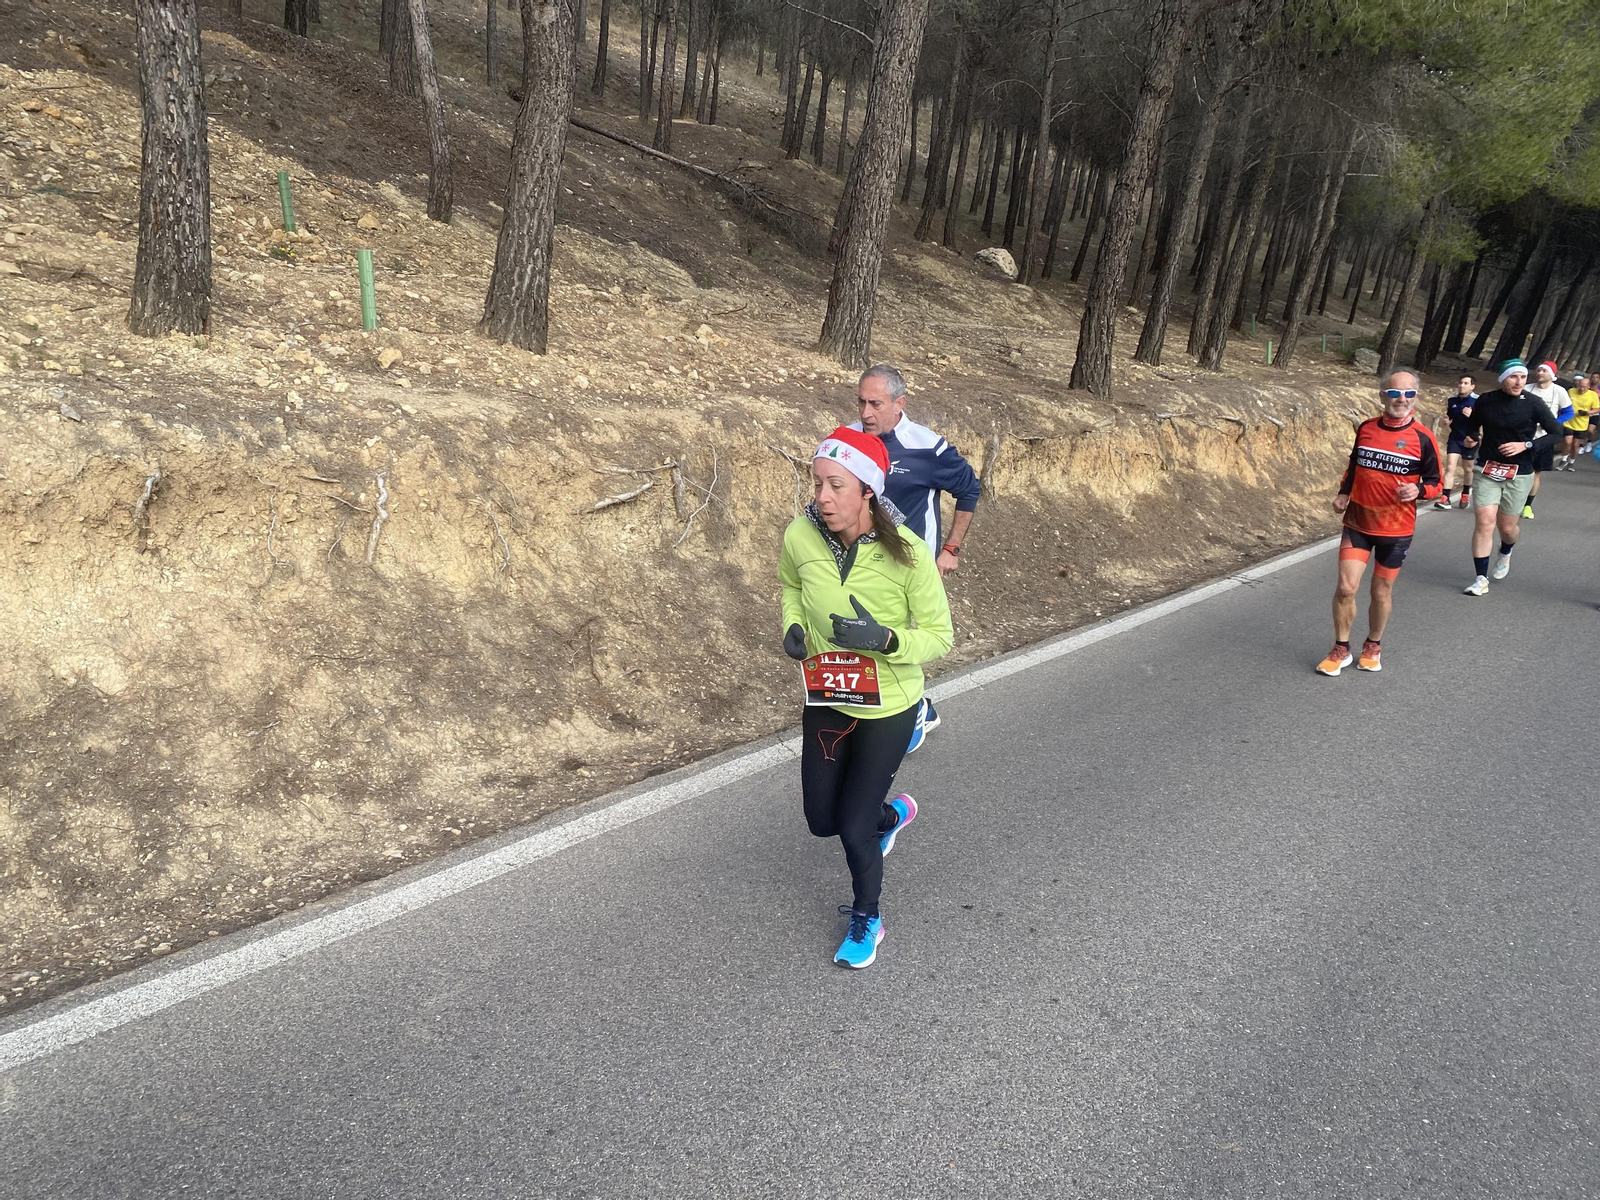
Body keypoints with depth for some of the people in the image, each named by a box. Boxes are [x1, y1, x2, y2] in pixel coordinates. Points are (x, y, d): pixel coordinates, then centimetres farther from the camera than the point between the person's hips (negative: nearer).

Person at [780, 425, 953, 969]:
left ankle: (866, 920, 34)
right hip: (827, 700, 4)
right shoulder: (800, 537, -17)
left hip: (888, 708, -4)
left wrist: (885, 638, -34)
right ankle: (892, 813, 52)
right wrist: (793, 626, -13)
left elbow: (939, 637, -15)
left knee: (854, 829, 1)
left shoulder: (907, 554, -27)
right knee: (822, 820, 16)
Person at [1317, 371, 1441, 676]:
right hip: (1357, 523, 2)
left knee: (1382, 590, 10)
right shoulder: (1366, 429, 0)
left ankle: (1373, 646, 33)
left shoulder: (1423, 439, -8)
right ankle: (1341, 649, 12)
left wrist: (1418, 490, -23)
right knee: (1346, 587, -6)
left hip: (1396, 529, -2)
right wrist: (1343, 494, 2)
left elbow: (1434, 483, -2)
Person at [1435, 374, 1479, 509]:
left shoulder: (1478, 401, -12)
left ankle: (1466, 494, 36)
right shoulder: (1452, 400, 1)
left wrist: (1471, 415, -28)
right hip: (1454, 438, 3)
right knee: (1450, 467, -8)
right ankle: (1445, 499, -13)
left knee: (1467, 469, 15)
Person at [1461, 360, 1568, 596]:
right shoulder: (1486, 400, -4)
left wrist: (1526, 445, -17)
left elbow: (1556, 433, -4)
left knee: (1507, 526, 9)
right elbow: (1473, 424, 15)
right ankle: (1481, 578, 0)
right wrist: (1472, 437, -6)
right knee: (1484, 522, -9)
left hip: (1518, 474, -1)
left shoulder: (1533, 404, -9)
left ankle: (1505, 553, 45)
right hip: (1487, 471, 1)